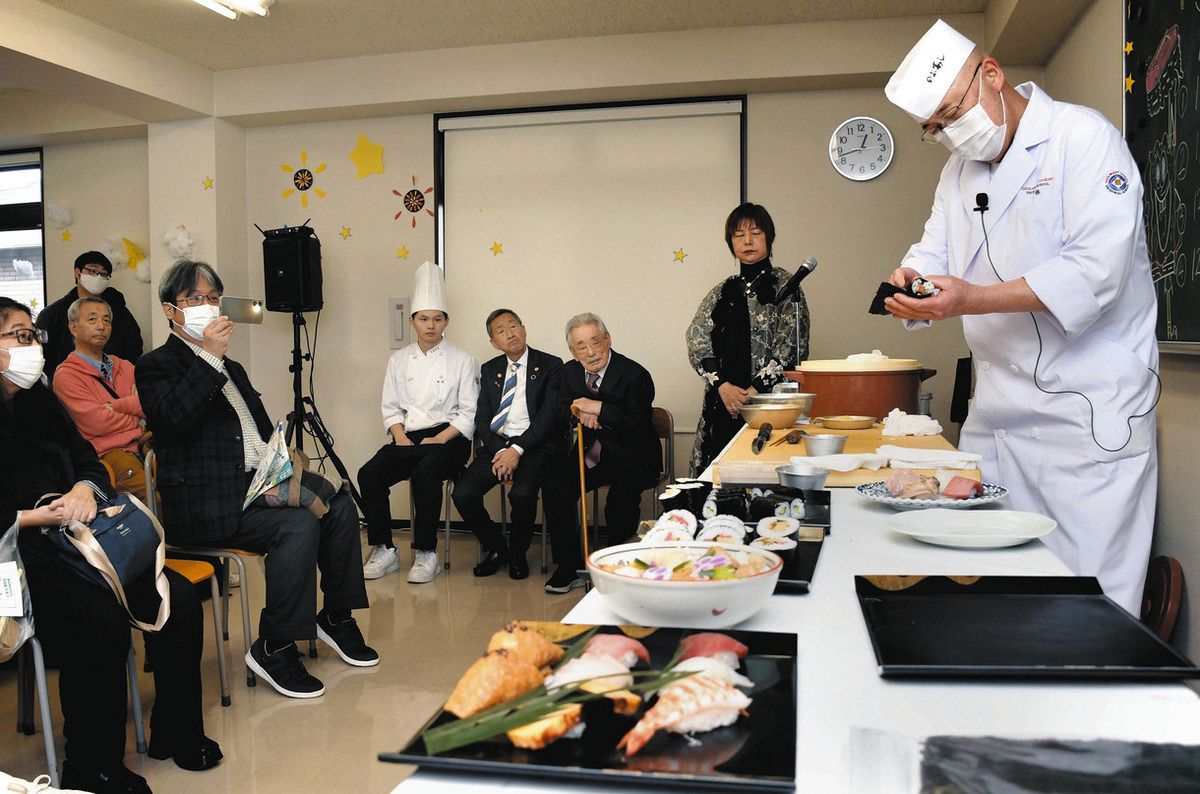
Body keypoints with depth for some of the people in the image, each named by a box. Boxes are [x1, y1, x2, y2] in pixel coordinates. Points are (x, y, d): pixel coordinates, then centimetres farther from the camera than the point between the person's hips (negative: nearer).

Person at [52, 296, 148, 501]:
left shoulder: (124, 366, 24)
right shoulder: (66, 375, 6)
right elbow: (98, 423, -6)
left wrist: (117, 405, -7)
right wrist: (139, 422, 7)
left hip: (145, 445, 6)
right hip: (110, 452, -6)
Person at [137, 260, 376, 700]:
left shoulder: (232, 369, 25)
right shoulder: (157, 365, 1)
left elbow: (263, 431, 26)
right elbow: (174, 417, -20)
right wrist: (211, 356, -19)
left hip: (255, 481, 8)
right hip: (204, 504, -8)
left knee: (339, 506, -9)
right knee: (299, 524, -28)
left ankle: (336, 618, 7)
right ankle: (274, 648, -17)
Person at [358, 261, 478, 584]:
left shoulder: (462, 360, 3)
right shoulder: (399, 360, 14)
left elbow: (469, 413, -2)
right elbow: (391, 407, 12)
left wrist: (440, 439, -15)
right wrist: (400, 437, -7)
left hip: (448, 438, -4)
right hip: (407, 438, 4)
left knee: (426, 470, -36)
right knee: (369, 473, -23)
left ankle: (426, 554, -26)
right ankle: (384, 550, -10)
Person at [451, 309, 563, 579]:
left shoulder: (550, 366, 1)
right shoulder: (489, 370, 16)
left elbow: (548, 416, -8)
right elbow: (482, 418, 7)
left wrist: (517, 450, -17)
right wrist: (499, 452, -11)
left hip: (534, 445, -4)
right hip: (496, 444, 4)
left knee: (522, 493, -33)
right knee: (463, 493, -19)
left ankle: (517, 554, -3)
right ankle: (496, 549, 6)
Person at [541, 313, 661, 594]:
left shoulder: (636, 375, -16)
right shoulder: (570, 372, 4)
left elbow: (638, 427, -23)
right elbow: (561, 413, 9)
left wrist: (597, 408, -25)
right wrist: (581, 412, -14)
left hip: (631, 458, -5)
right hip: (590, 453, 6)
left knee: (619, 504, -30)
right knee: (554, 486, -16)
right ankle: (569, 568, -5)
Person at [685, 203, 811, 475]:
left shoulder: (784, 285, 2)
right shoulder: (721, 292, 14)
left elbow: (791, 345, -6)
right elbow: (697, 340, 4)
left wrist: (754, 390, -12)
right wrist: (722, 385, -11)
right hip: (723, 403, 4)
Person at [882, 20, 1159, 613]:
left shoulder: (1083, 136, -9)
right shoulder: (960, 170, 14)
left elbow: (1097, 270, -20)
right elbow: (935, 253, 13)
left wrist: (973, 300, -28)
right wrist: (912, 278, -12)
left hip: (1090, 408, -7)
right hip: (997, 411, 7)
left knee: (1090, 589, -5)